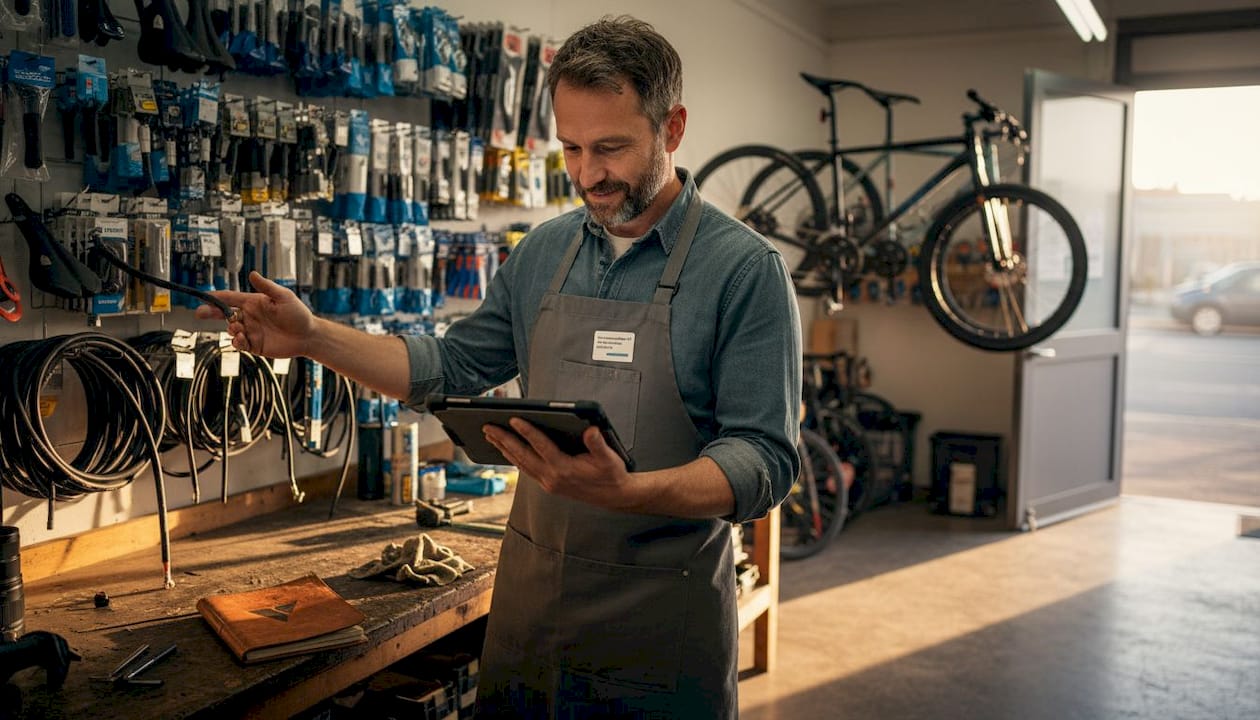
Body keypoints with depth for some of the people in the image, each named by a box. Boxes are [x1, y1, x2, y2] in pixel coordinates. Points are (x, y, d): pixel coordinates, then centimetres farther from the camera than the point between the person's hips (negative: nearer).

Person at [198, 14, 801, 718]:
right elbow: (451, 369, 12)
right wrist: (313, 336, 1)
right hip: (530, 598, 5)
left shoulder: (747, 268, -13)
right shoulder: (544, 251, 5)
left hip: (662, 616, -5)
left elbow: (765, 461, -17)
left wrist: (628, 492, -33)